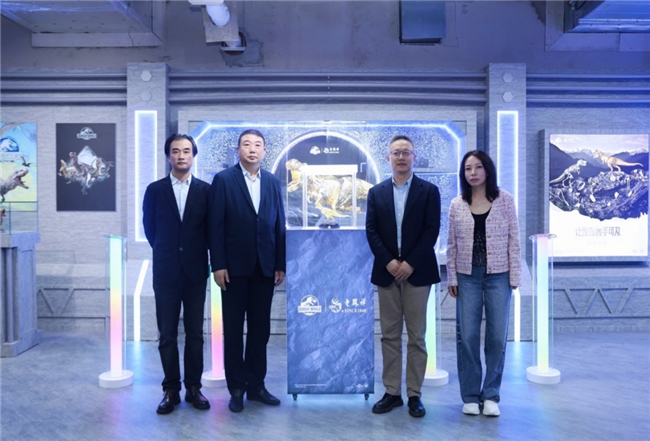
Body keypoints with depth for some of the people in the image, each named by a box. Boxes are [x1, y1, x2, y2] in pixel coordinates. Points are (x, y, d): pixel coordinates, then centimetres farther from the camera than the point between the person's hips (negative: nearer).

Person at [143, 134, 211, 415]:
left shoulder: (205, 190, 1)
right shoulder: (154, 190, 3)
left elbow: (211, 228, 7)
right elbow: (149, 228, 11)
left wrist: (196, 253, 9)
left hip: (196, 271, 0)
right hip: (166, 272, 0)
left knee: (195, 333, 7)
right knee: (167, 335, 5)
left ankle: (194, 387, 18)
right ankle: (171, 389, 16)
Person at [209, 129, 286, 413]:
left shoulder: (273, 182, 9)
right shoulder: (223, 180, -2)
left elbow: (279, 226, 7)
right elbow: (216, 226, -6)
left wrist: (280, 265, 4)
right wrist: (218, 265, -11)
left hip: (264, 267, 3)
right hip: (234, 267, -3)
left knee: (260, 329, 9)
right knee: (233, 330, 6)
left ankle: (256, 385, 22)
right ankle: (236, 388, 18)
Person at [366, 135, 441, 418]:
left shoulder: (429, 191, 2)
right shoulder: (376, 192, 8)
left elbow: (431, 231, -5)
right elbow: (371, 232, 2)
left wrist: (410, 263, -14)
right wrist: (389, 262, -11)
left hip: (417, 272, -2)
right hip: (386, 272, 2)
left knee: (416, 337, 4)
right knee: (389, 335, 7)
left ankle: (414, 395, 14)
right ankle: (392, 393, 17)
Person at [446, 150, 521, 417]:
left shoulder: (505, 199, -1)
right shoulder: (457, 205, 3)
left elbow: (513, 240, -1)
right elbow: (452, 245, 5)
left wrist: (514, 276, -4)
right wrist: (451, 278, 1)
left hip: (498, 276, -1)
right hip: (467, 277, 1)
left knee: (497, 336, 4)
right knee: (466, 336, 2)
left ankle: (490, 395, 19)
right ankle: (470, 395, 16)